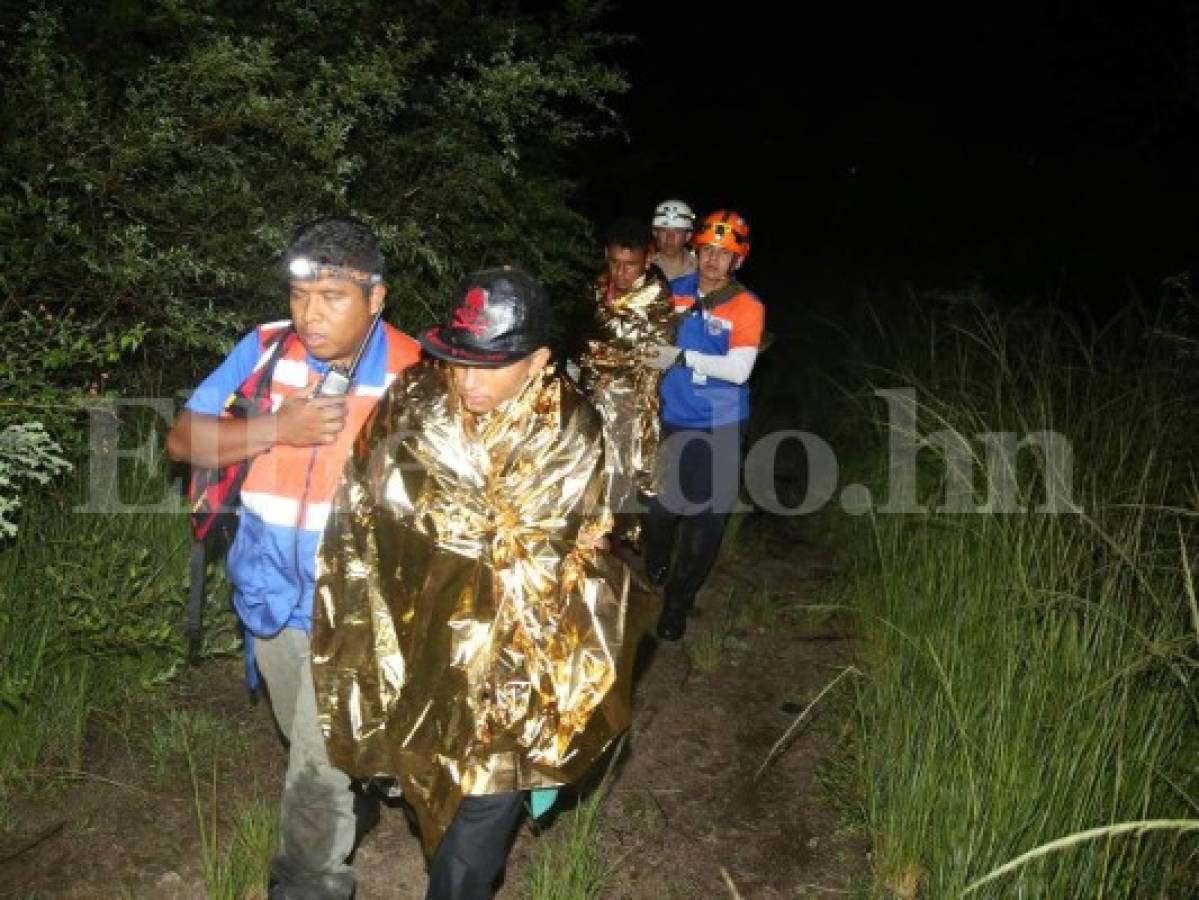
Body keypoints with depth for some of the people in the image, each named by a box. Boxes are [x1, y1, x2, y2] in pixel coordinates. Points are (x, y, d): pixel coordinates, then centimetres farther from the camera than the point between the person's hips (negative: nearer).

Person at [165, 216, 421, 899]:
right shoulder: (264, 349, -8)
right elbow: (183, 440, -7)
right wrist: (278, 428, -23)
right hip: (273, 591, 4)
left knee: (321, 766, 6)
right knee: (312, 740, 26)